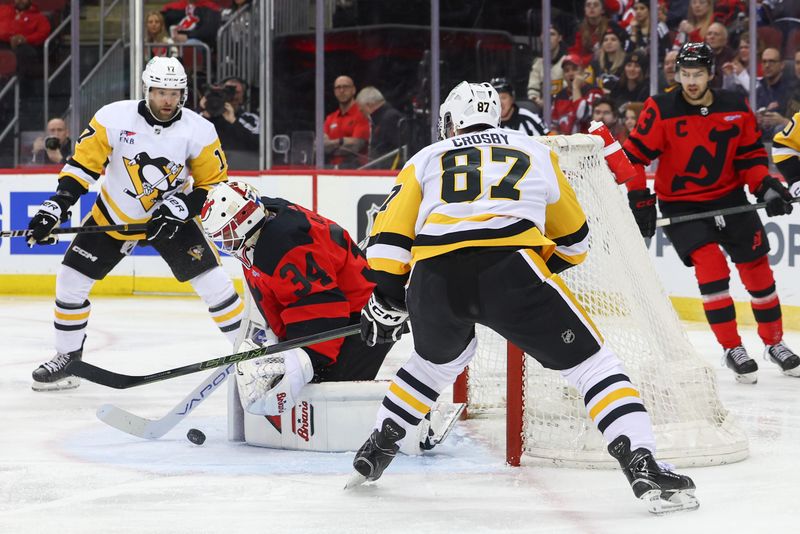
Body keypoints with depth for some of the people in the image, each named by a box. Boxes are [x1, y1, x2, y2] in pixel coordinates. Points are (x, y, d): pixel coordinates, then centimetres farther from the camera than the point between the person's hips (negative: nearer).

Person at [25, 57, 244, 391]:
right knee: (71, 280, -3)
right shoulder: (114, 118, -20)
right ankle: (67, 357, 15)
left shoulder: (199, 131, -17)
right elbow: (83, 163, -14)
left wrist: (178, 210, -21)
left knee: (214, 282, -11)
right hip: (112, 216, 1)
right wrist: (57, 205, -22)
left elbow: (213, 183, -8)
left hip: (170, 217, -1)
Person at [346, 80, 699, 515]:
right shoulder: (535, 153, 29)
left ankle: (375, 451, 38)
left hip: (433, 280, 3)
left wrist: (387, 297, 18)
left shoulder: (426, 159, 28)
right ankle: (642, 466, -12)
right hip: (509, 270, -3)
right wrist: (540, 270, 51)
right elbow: (572, 239, 36)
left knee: (440, 358, 34)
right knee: (590, 361, 5)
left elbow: (391, 230, 15)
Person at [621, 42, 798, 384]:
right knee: (711, 266, -20)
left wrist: (766, 186, -13)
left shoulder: (736, 108, -6)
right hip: (680, 203, -3)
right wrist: (639, 200, -16)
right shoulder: (661, 111, -15)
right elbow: (634, 155, -10)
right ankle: (732, 350, -8)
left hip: (729, 197, 3)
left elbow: (750, 154, 2)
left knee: (757, 267, 3)